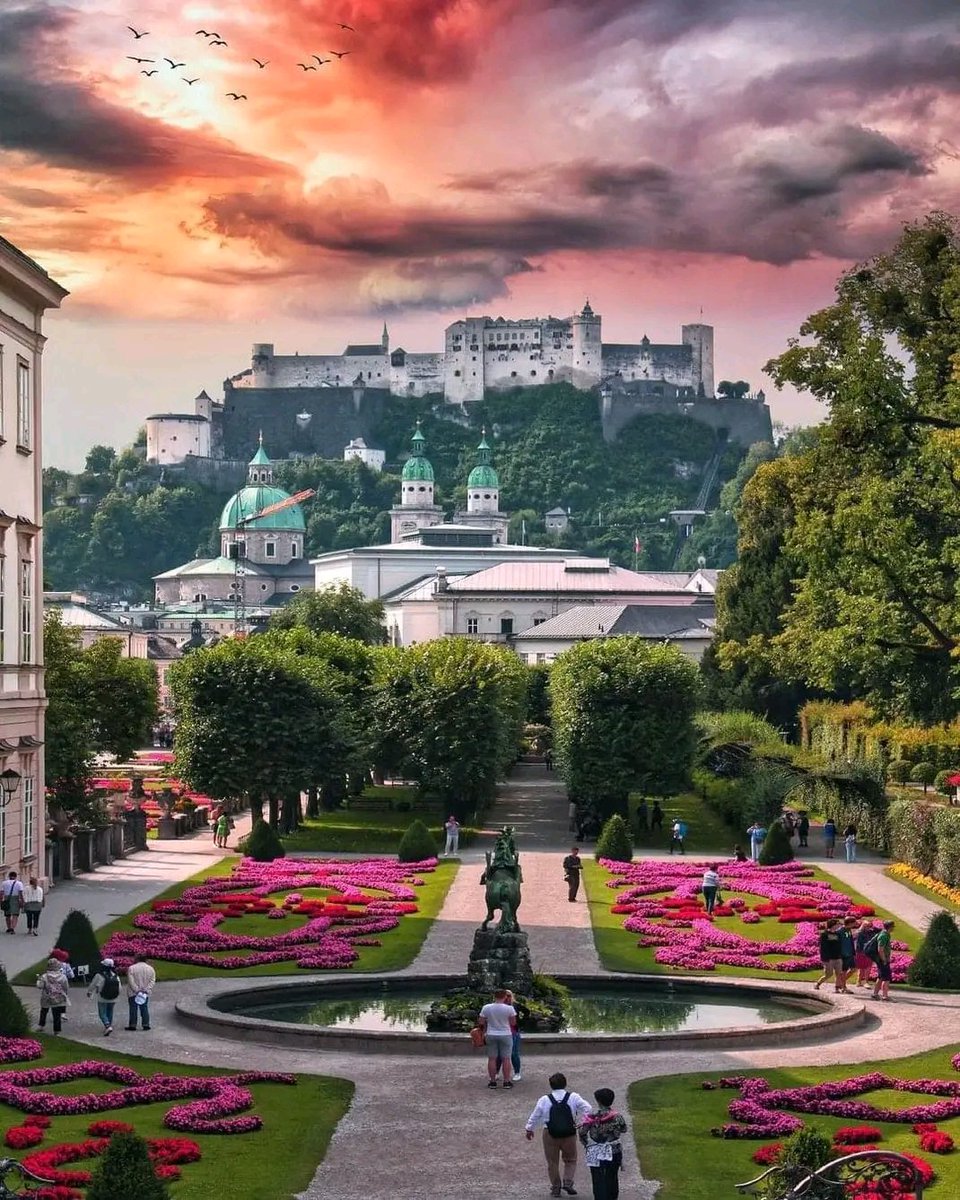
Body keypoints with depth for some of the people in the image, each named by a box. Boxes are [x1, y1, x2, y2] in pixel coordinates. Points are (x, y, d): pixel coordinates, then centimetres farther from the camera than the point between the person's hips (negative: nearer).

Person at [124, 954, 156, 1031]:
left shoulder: (131, 968, -8)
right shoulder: (150, 969, 3)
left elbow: (131, 981, -14)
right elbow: (152, 981, -2)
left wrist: (137, 990, -14)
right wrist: (146, 990, -8)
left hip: (133, 993, -3)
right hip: (145, 994, 3)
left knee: (133, 1009, 2)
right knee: (144, 1009, 10)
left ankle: (132, 1025, 4)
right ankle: (146, 1024, 9)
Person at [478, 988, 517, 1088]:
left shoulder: (486, 1008, -7)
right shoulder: (509, 1008, -12)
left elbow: (481, 1022, -2)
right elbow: (513, 1023, -3)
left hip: (491, 1035, 2)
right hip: (506, 1035, -1)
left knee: (492, 1058, 7)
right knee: (506, 1059, 5)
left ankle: (492, 1081, 9)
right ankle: (507, 1081, 6)